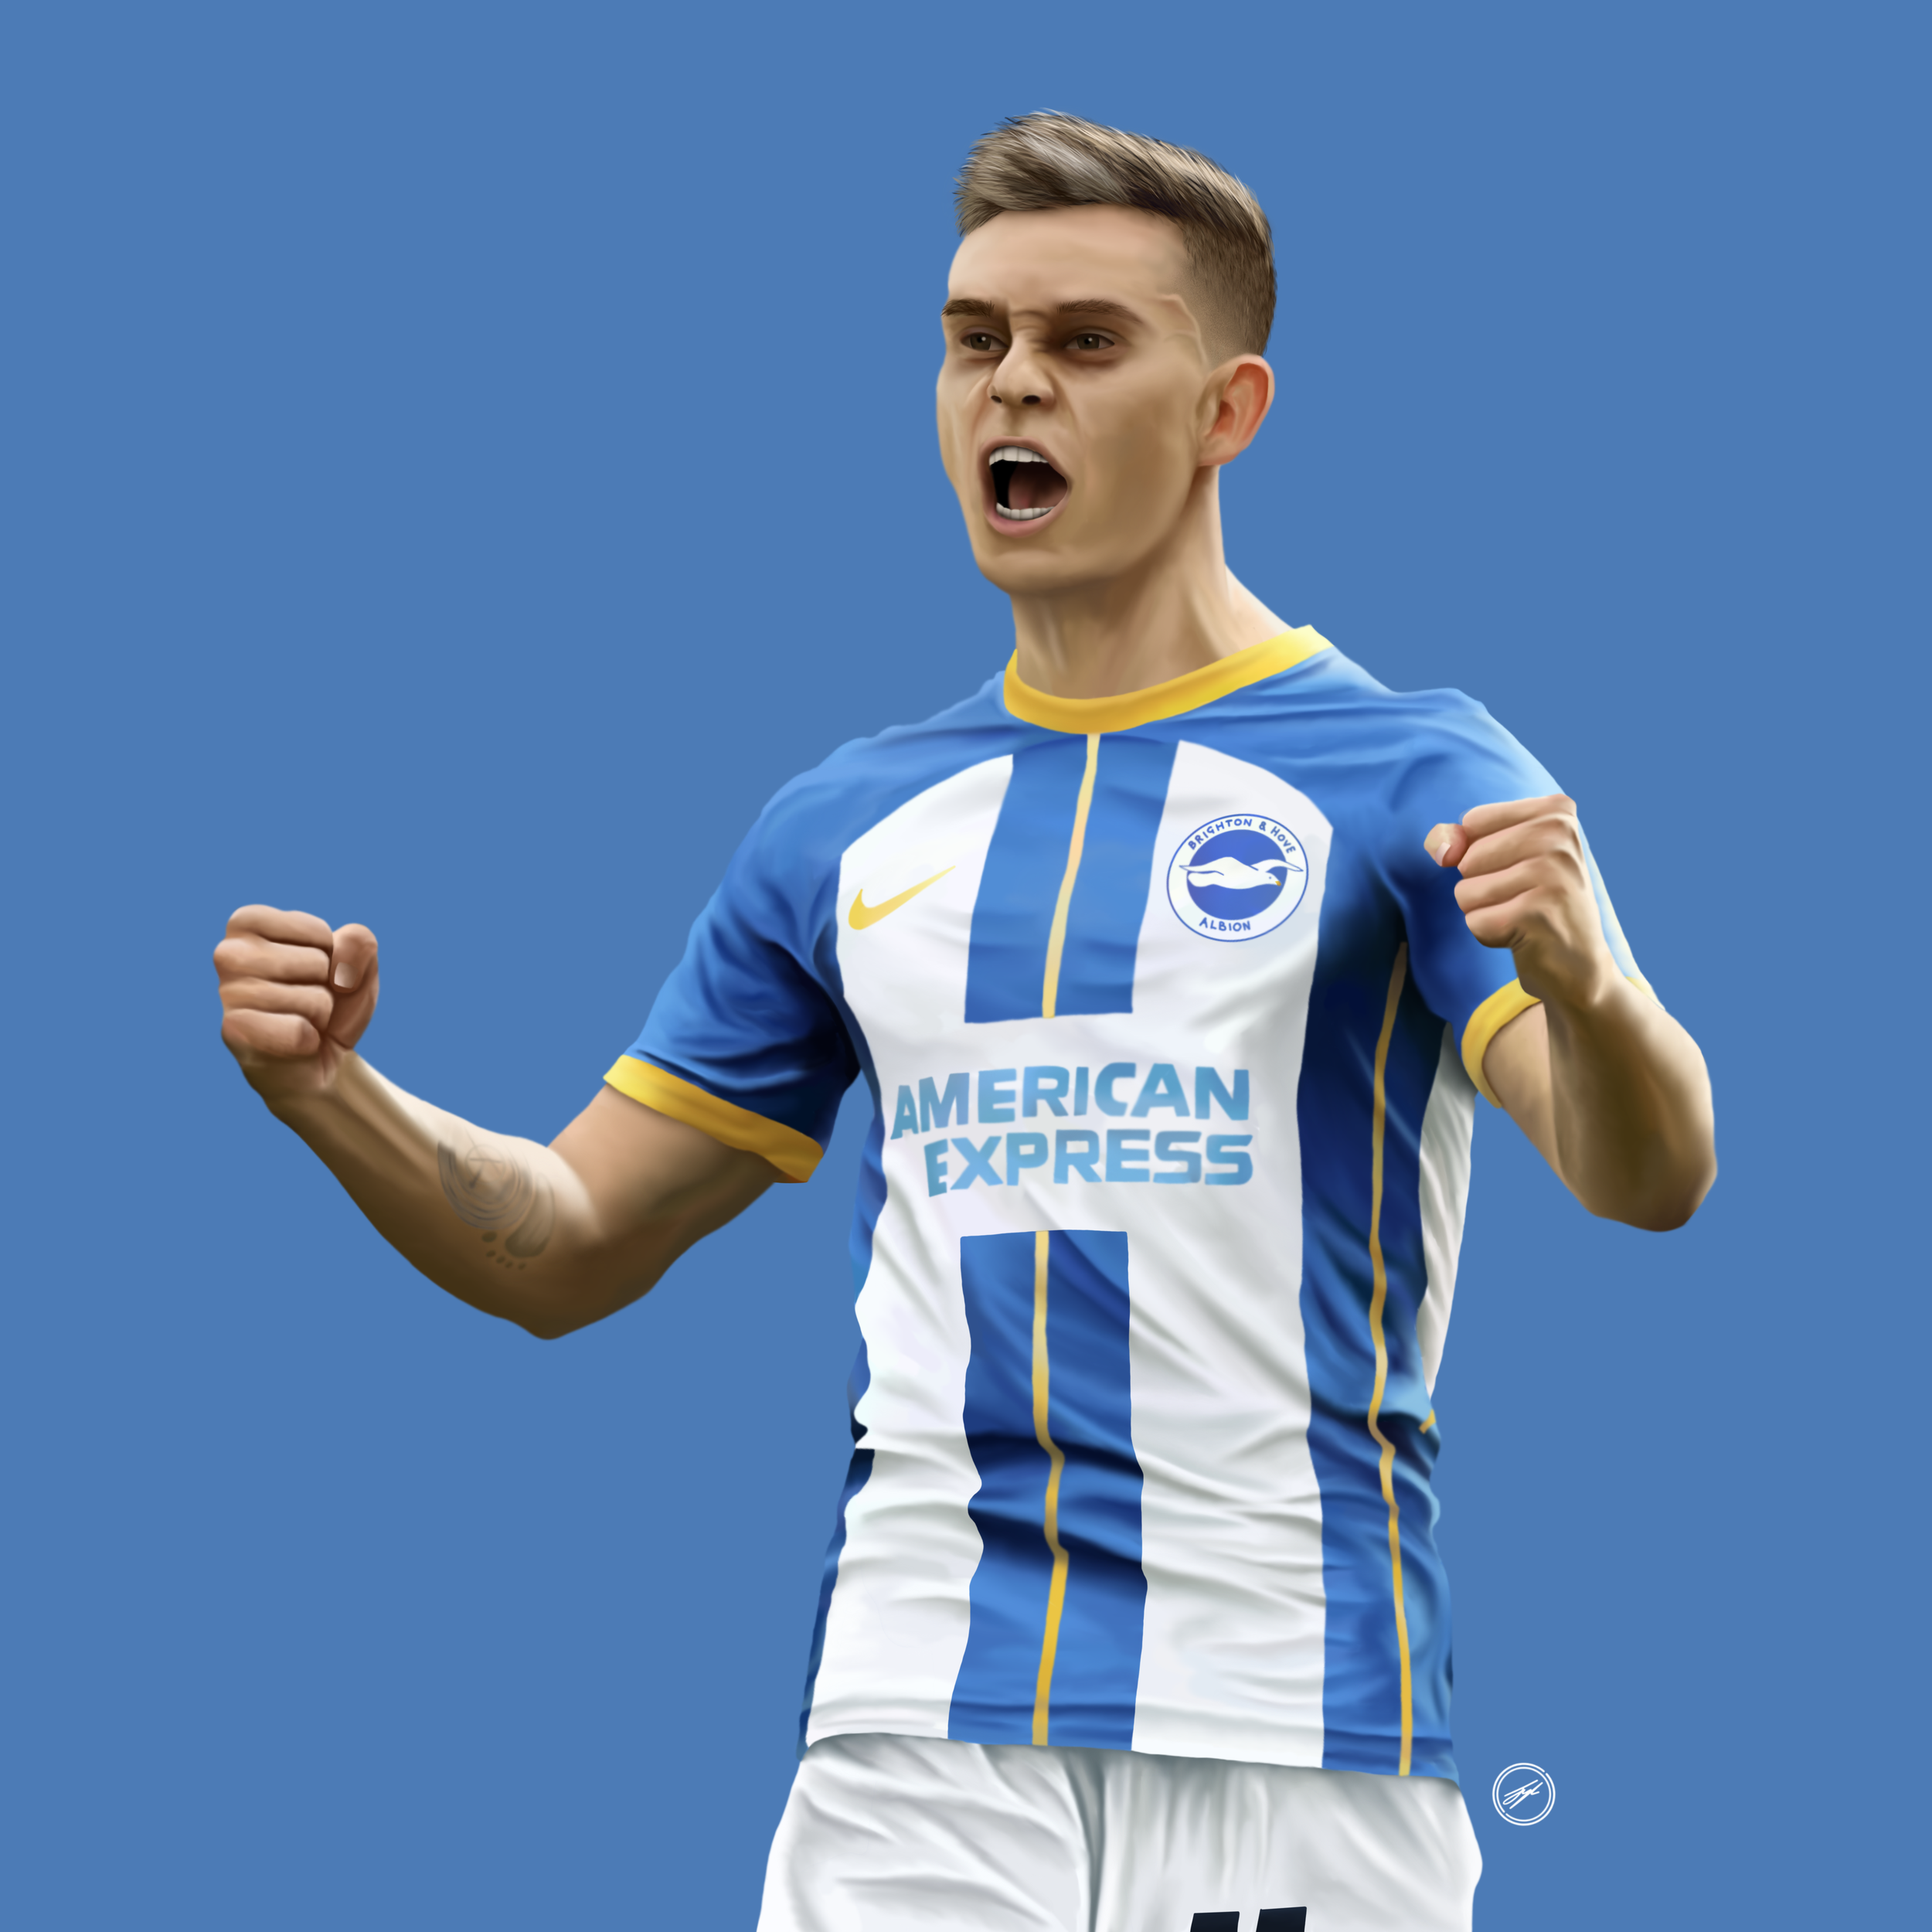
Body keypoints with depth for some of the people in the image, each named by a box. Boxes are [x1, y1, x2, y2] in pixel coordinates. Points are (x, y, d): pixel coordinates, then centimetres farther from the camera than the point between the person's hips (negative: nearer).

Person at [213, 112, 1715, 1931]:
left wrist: (1583, 985, -37)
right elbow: (570, 1249, 18)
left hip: (1292, 1738, -3)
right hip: (918, 1729, 3)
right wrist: (333, 1095, -1)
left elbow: (1646, 1177, -15)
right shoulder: (847, 826, 13)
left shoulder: (1411, 779, -1)